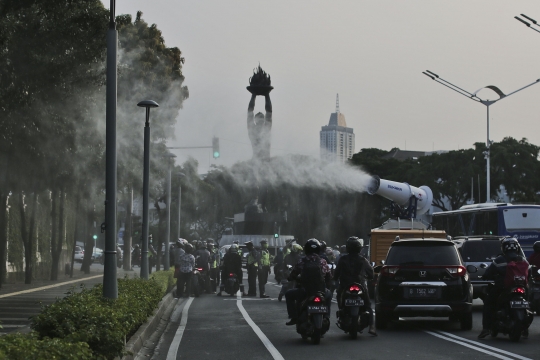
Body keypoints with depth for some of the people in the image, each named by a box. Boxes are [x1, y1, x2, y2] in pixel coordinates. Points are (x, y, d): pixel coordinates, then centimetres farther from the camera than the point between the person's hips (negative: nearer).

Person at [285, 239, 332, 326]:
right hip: (321, 292, 3)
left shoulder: (302, 262, -4)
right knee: (328, 295, 38)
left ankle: (294, 317, 10)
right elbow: (329, 278, 9)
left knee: (288, 294, 22)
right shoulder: (323, 262, 2)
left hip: (306, 292, -3)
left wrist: (290, 278, 25)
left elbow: (292, 276, 2)